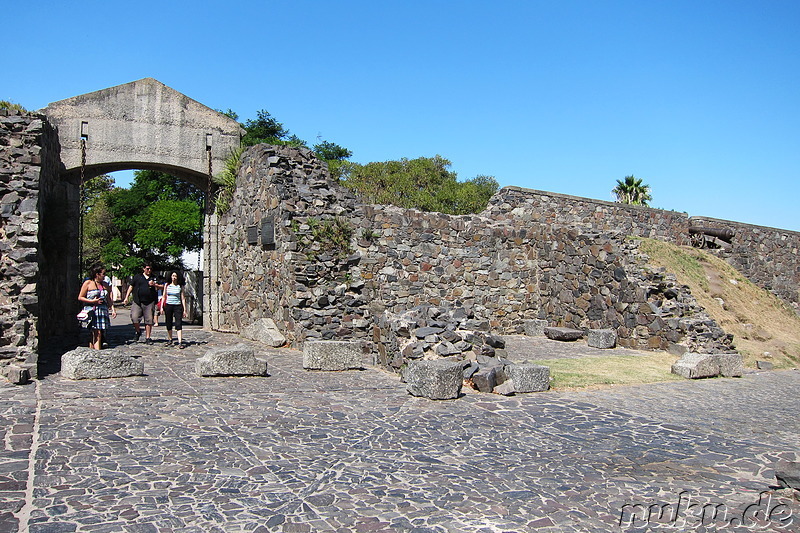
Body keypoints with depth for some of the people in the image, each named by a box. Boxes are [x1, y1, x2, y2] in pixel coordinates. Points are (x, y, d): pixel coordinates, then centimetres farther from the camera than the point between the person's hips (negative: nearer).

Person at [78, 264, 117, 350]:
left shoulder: (105, 285, 17)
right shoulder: (88, 283, 1)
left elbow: (109, 299, 19)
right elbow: (80, 297, 1)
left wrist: (113, 309, 7)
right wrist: (92, 301, -12)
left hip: (103, 311, 5)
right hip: (92, 311, -5)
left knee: (99, 334, 2)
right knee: (96, 333, -12)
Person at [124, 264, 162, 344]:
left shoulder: (154, 278, 13)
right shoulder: (137, 277, 12)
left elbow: (162, 287, 9)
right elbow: (131, 287, 15)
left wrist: (154, 285, -8)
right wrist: (127, 297, 9)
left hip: (149, 303, 0)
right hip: (137, 302, 0)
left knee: (149, 320, 1)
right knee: (134, 318, -12)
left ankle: (148, 337, 9)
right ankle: (138, 331, 16)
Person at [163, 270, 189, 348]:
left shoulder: (180, 286, 3)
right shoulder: (167, 285, 7)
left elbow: (183, 298, 3)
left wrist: (184, 310, -1)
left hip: (177, 306, -2)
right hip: (168, 306, 2)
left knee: (178, 324, -10)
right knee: (168, 324, 8)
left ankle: (180, 342, -16)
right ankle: (169, 340, 23)